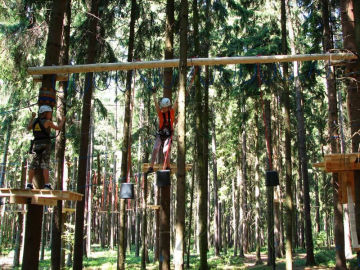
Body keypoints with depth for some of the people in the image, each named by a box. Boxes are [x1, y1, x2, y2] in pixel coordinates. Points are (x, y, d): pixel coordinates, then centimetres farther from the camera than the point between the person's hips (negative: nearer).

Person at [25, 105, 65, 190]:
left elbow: (28, 128, 26)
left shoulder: (35, 120, 8)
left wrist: (32, 117, 35)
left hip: (36, 144, 4)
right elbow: (58, 128, 6)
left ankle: (29, 184, 2)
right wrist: (63, 120, 23)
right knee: (45, 165, -6)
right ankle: (46, 185, -10)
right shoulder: (47, 122, -5)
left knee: (33, 165, 5)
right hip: (45, 144, -4)